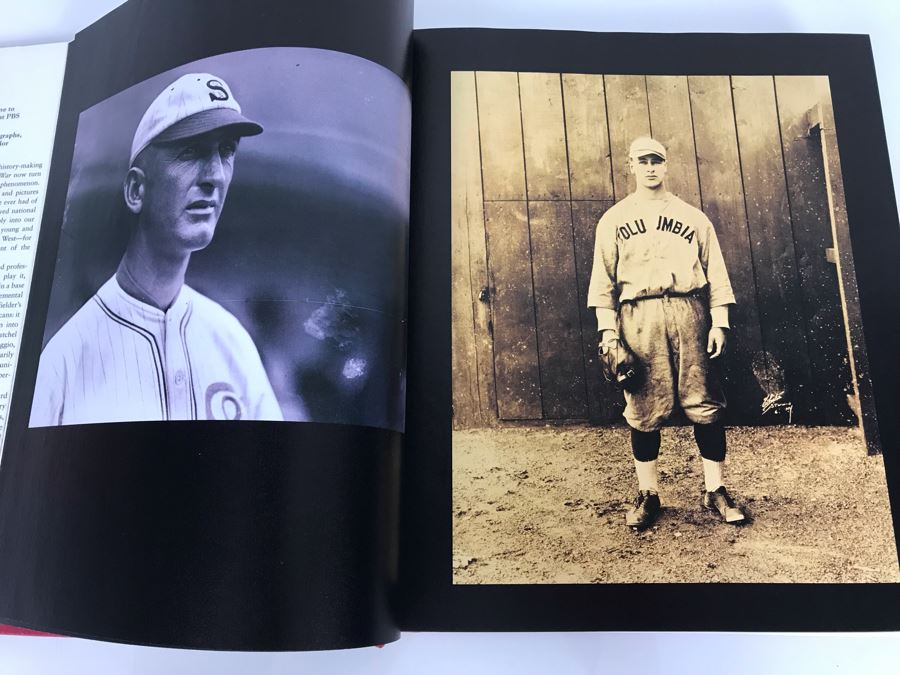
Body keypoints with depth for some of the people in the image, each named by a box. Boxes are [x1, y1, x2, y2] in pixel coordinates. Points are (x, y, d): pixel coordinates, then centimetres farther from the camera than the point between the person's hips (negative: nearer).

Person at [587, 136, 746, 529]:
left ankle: (715, 490, 14)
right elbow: (603, 278, 6)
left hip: (688, 312, 1)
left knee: (705, 404, 0)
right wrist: (607, 329, -3)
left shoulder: (693, 217, 16)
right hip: (639, 316, -1)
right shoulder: (613, 219, 12)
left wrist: (719, 321, 2)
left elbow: (715, 272, 12)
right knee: (644, 410, 1)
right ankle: (647, 493, 13)